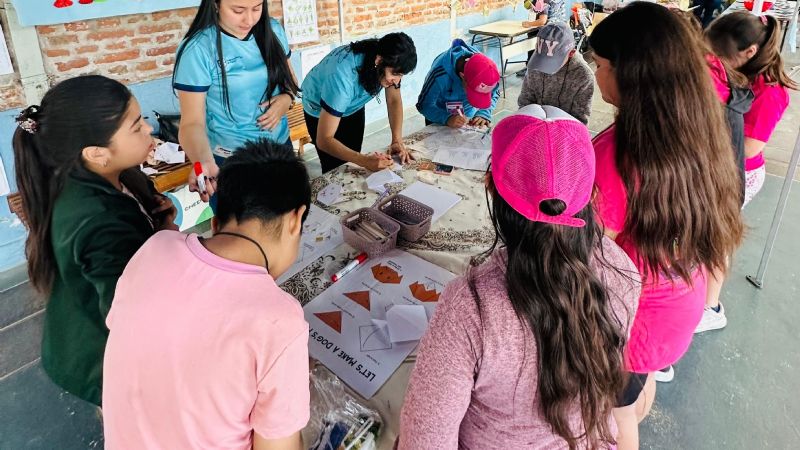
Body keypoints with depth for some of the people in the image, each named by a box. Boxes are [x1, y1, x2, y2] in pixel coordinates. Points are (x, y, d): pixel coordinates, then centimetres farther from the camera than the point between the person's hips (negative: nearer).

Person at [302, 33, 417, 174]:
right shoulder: (343, 75, -43)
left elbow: (394, 100, -10)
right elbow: (324, 140, -42)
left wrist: (397, 140, -25)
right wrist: (364, 161, -53)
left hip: (353, 107, 5)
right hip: (320, 111, -5)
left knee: (353, 163, 9)